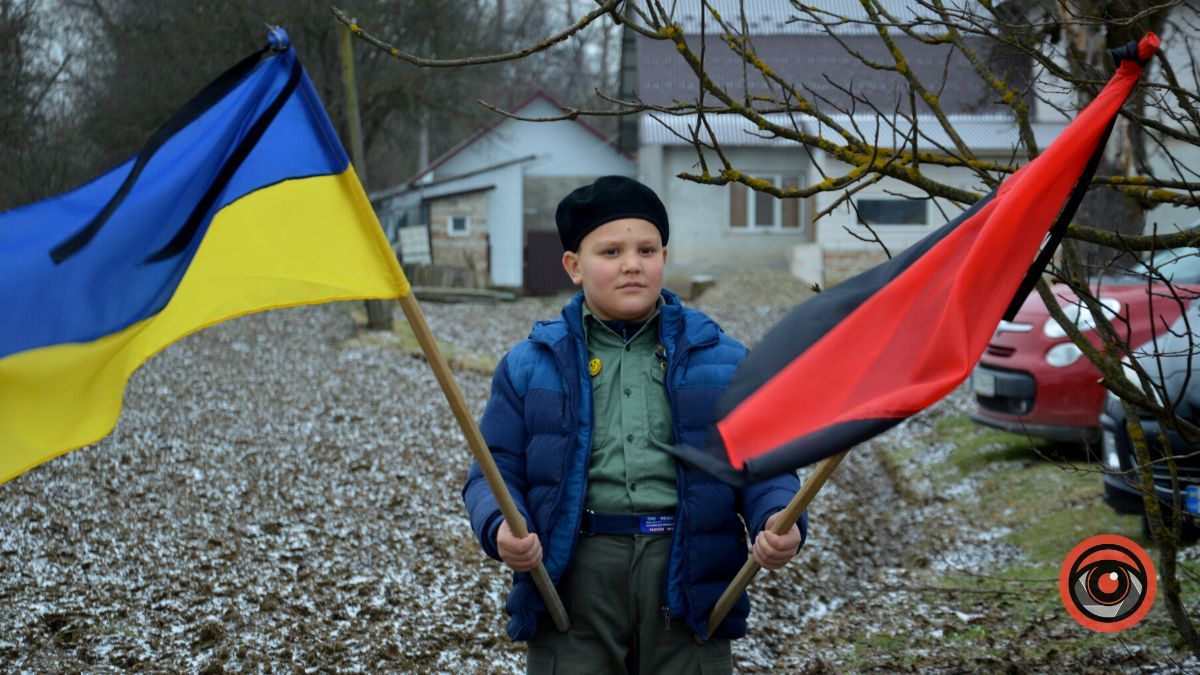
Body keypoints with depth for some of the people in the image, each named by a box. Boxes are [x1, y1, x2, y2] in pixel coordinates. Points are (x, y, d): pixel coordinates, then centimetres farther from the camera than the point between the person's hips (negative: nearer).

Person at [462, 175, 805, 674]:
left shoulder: (723, 360, 11)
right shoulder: (529, 366, 10)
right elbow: (495, 472, 8)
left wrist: (779, 522, -12)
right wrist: (501, 529, -14)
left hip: (687, 573, 1)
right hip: (574, 581, 0)